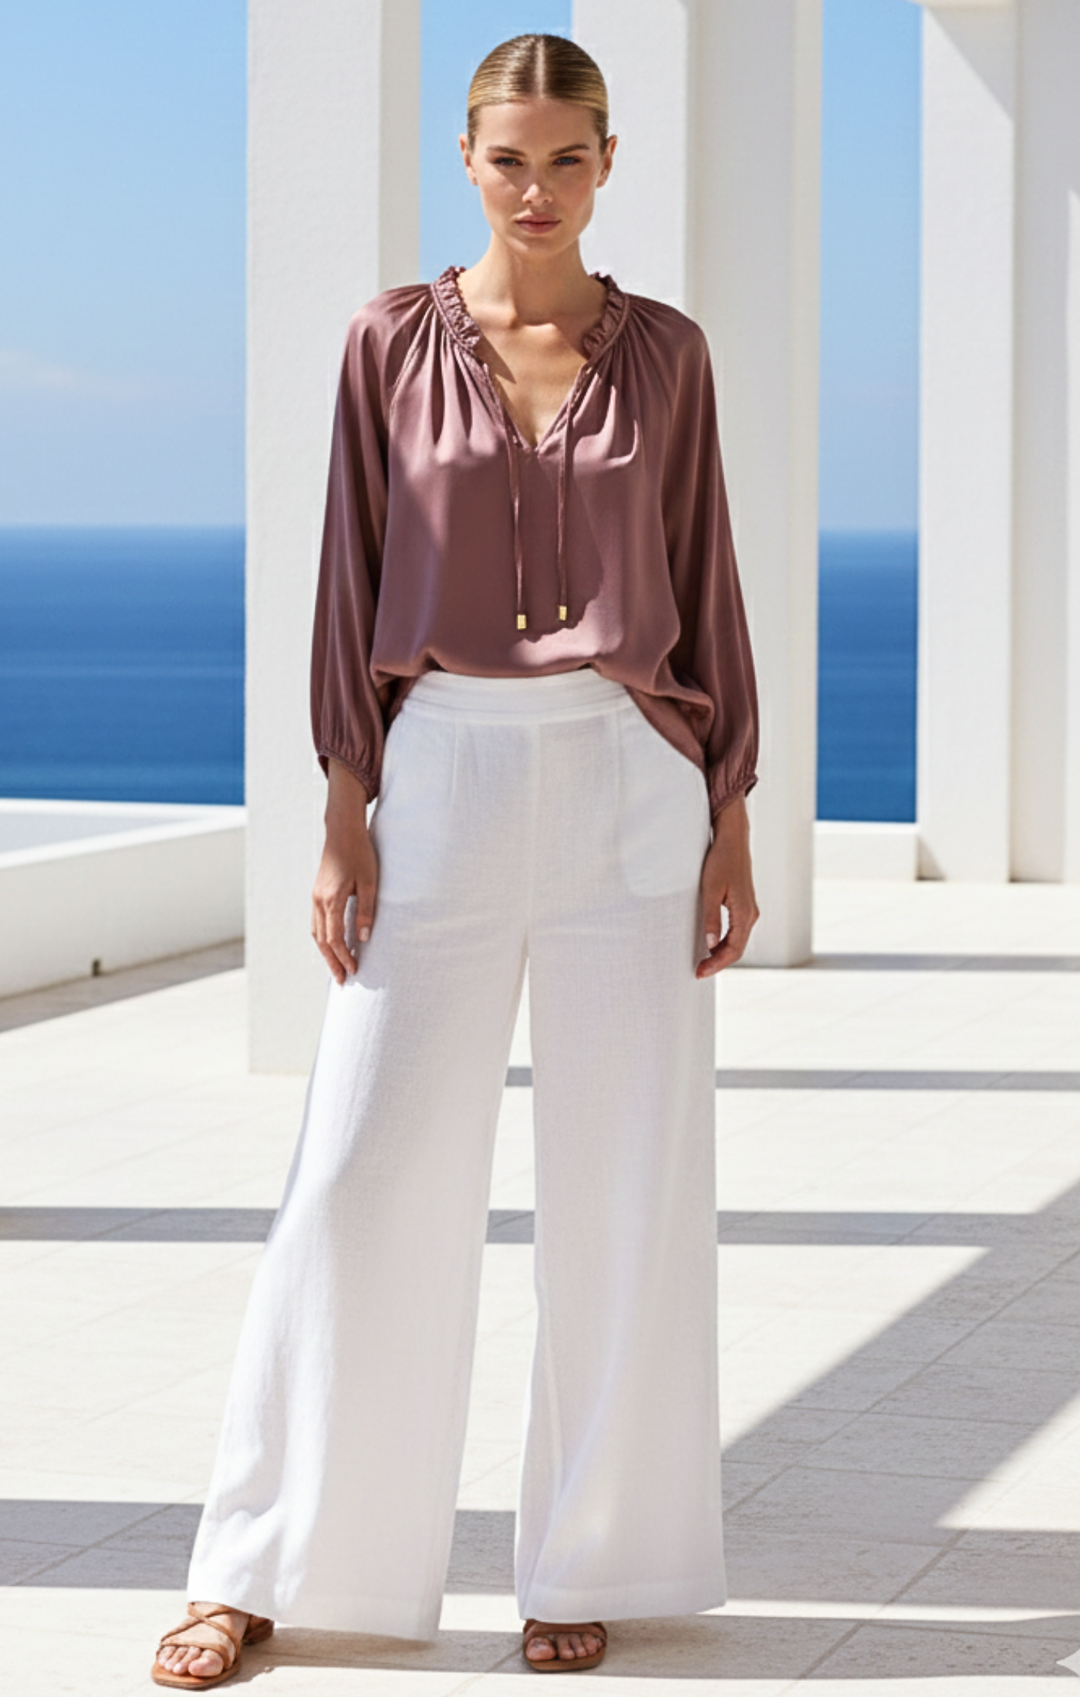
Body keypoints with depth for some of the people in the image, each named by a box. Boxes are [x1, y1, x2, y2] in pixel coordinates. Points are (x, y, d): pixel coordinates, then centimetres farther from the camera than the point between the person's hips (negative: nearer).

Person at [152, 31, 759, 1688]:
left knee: (626, 1190, 2)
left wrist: (732, 830, 1)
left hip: (632, 786, 1)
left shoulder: (664, 354, 5)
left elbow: (707, 594, 6)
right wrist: (344, 816, -4)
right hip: (445, 779, -1)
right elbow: (355, 584, 3)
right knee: (366, 1180, -2)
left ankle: (588, 1561, 14)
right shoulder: (396, 342, 3)